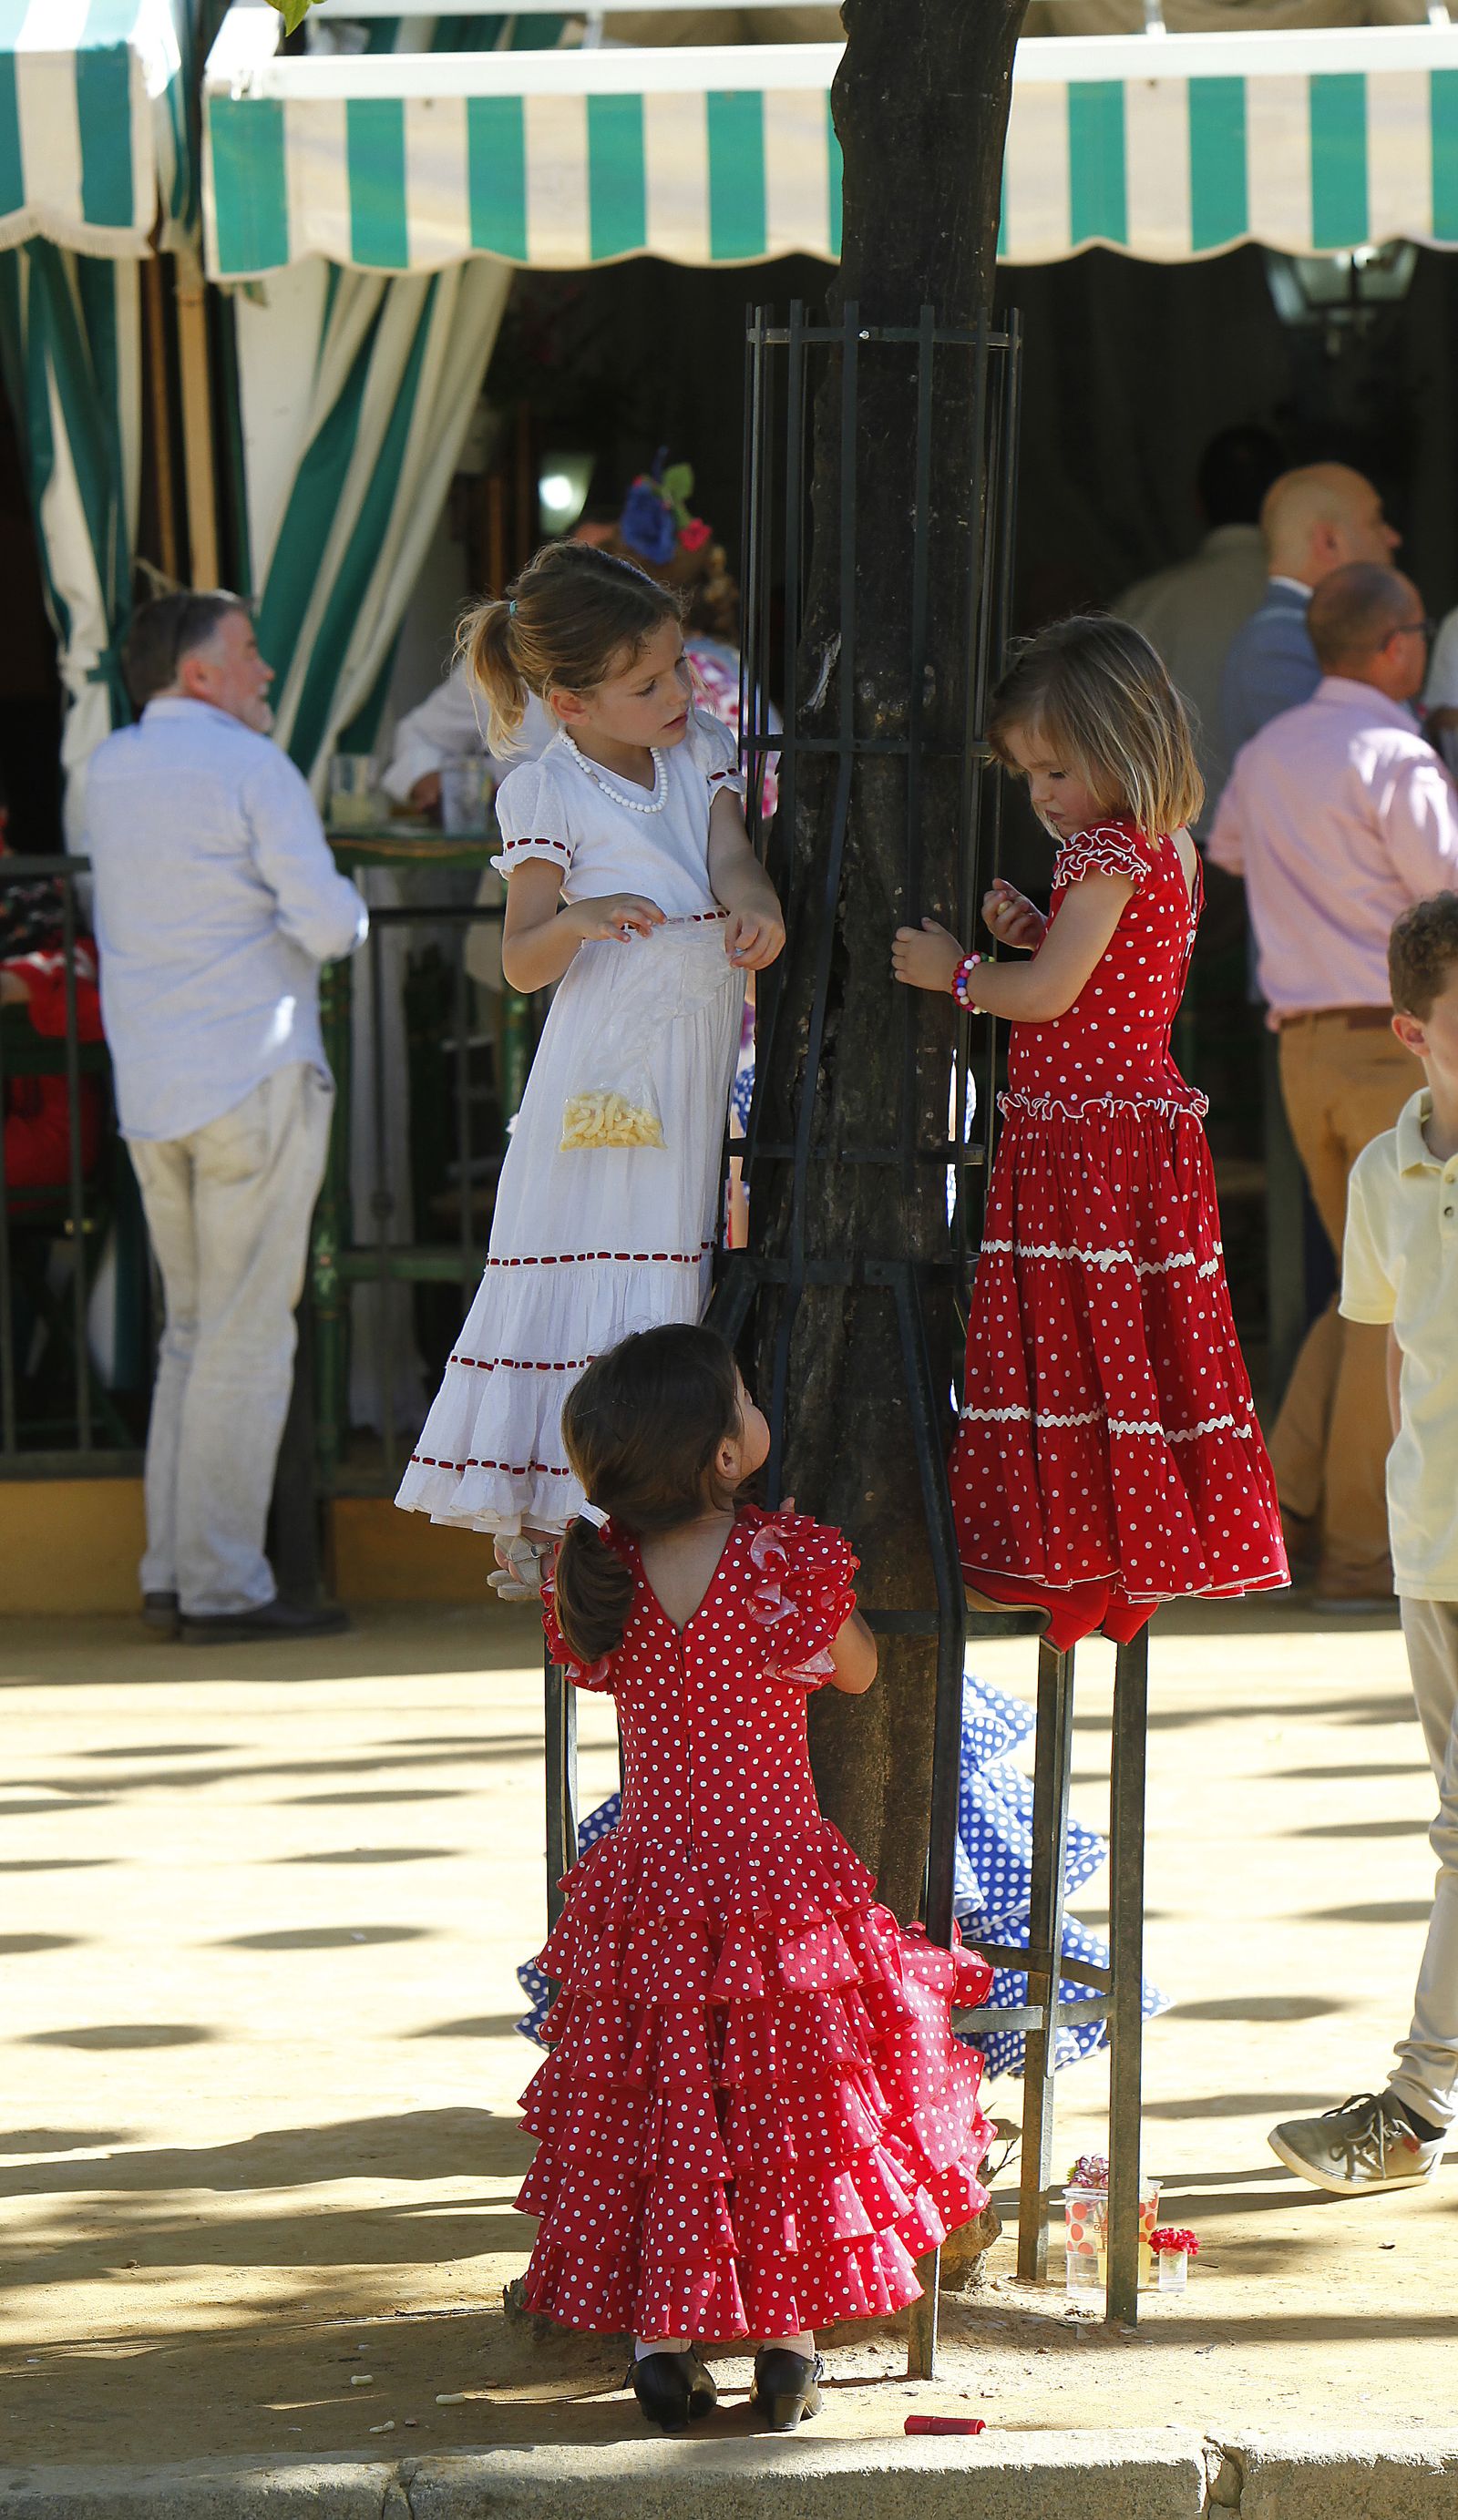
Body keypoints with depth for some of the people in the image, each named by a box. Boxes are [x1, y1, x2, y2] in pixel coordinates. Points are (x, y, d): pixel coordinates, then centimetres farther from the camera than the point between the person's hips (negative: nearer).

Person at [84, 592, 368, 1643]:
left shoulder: (108, 771, 11)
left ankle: (171, 1569, 13)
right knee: (246, 1338, -4)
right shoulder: (251, 767, -9)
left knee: (192, 1329, 16)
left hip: (150, 1095, 7)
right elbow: (324, 920, -16)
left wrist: (256, 723, 24)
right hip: (254, 1078, -7)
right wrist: (349, 912, 6)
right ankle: (222, 1586, -5)